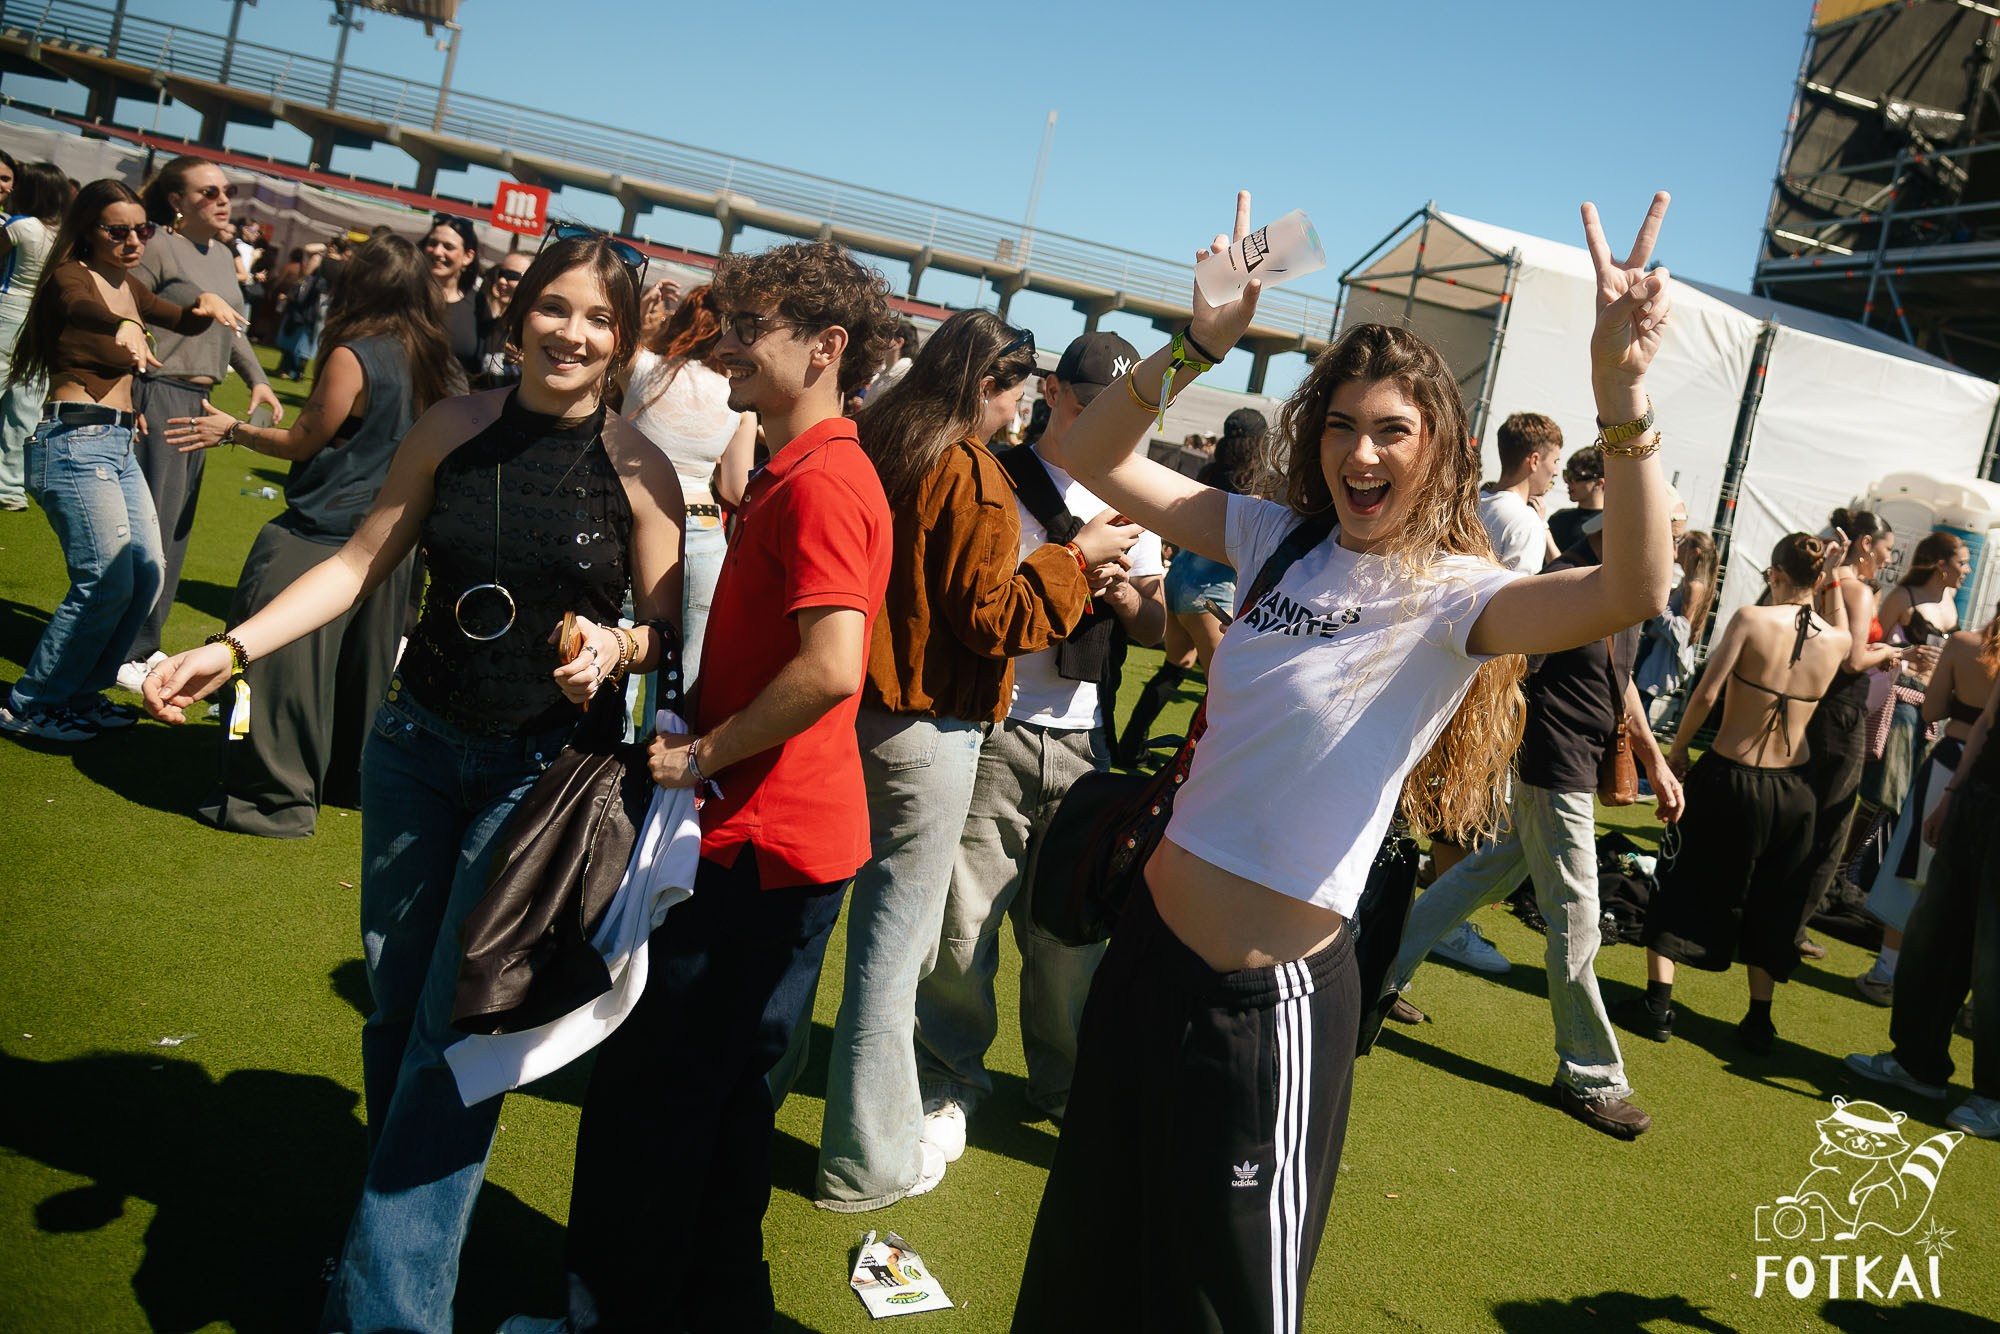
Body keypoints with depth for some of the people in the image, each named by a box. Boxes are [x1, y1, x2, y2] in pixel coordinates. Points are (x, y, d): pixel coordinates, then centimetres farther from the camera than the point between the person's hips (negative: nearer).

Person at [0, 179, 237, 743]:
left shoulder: (130, 286, 15)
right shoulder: (71, 275, -9)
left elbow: (183, 322, 25)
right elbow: (77, 307, -32)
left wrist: (207, 306, -1)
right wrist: (125, 328, -56)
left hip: (117, 444, 9)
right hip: (75, 441, -9)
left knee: (146, 574, 9)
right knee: (107, 582, -13)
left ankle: (79, 695, 22)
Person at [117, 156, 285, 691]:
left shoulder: (223, 255, 14)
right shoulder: (159, 248, -11)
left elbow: (234, 326, 24)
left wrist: (258, 380, 11)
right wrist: (126, 402, -20)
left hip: (198, 401, 9)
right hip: (158, 395, -9)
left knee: (176, 525, 12)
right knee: (152, 523, -7)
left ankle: (141, 642, 22)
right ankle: (123, 651, 2)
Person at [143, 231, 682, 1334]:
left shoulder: (637, 469, -9)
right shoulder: (453, 429, 0)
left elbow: (668, 627, -3)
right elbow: (362, 562, 5)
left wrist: (616, 647, -25)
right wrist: (232, 648, -2)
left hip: (545, 765, -4)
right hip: (417, 737, 4)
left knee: (456, 1020, -5)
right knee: (395, 1001, 11)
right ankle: (401, 1206, 33)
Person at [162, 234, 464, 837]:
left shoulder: (353, 356, -15)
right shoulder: (434, 364, 5)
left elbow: (302, 442, -7)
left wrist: (232, 430, 7)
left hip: (323, 538, -7)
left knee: (283, 654, 1)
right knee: (360, 665, 19)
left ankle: (279, 795, 5)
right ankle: (352, 776, 31)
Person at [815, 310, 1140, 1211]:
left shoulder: (870, 445, 6)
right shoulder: (974, 478, -15)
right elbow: (992, 620, -14)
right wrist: (1075, 557, -5)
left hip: (848, 709, 8)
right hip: (924, 730, -7)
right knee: (897, 932, 2)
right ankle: (868, 1160, 14)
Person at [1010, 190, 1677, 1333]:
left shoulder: (1451, 595, -14)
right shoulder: (1279, 540, 2)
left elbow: (1631, 592, -33)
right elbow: (1095, 458, 2)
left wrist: (1622, 392, -47)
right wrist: (1198, 347, -14)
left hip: (1269, 993, -5)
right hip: (1155, 941, 6)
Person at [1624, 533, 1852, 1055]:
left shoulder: (1752, 619, -14)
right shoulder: (1837, 640, -2)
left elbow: (1705, 695, -17)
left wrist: (1676, 750, -5)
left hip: (1730, 777, -3)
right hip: (1793, 789, 4)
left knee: (1684, 886, 11)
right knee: (1770, 903, 18)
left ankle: (1657, 1002, 7)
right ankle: (1759, 1021, 22)